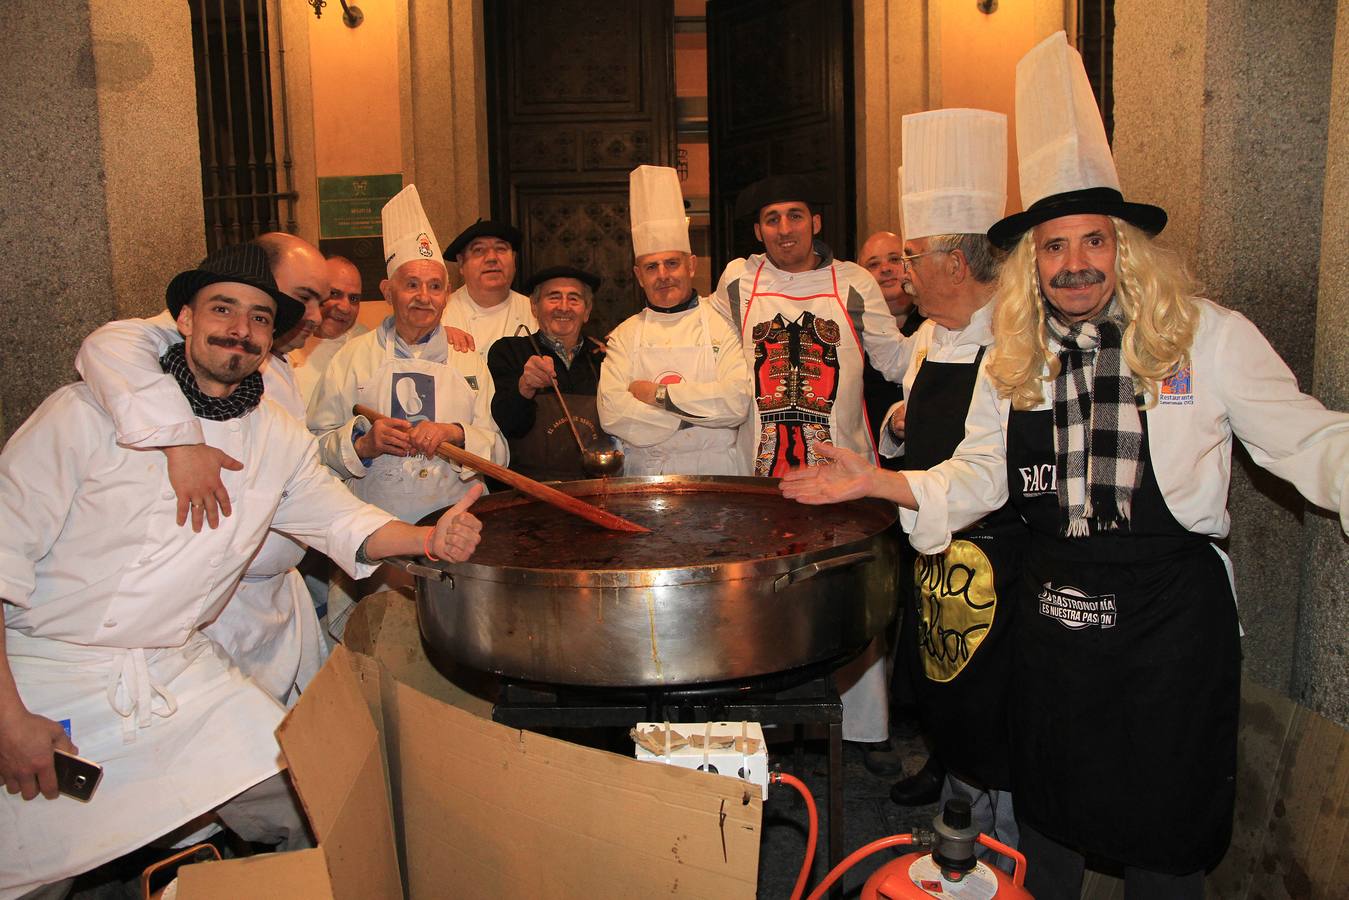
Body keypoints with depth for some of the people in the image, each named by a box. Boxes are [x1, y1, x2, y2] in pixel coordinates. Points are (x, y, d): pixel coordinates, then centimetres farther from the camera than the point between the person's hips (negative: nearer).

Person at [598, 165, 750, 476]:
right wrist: (695, 415, -8)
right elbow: (611, 414, -4)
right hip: (644, 473, 0)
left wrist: (660, 394, -6)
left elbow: (738, 401, -7)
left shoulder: (721, 325, 6)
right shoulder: (624, 335, 9)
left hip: (714, 472, 0)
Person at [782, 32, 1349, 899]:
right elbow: (981, 473, 5)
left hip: (1171, 607, -3)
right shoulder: (1014, 359, 3)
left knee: (1165, 831, 11)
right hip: (1053, 602, 4)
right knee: (1048, 812, 20)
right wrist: (878, 481, -6)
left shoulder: (1208, 337, -9)